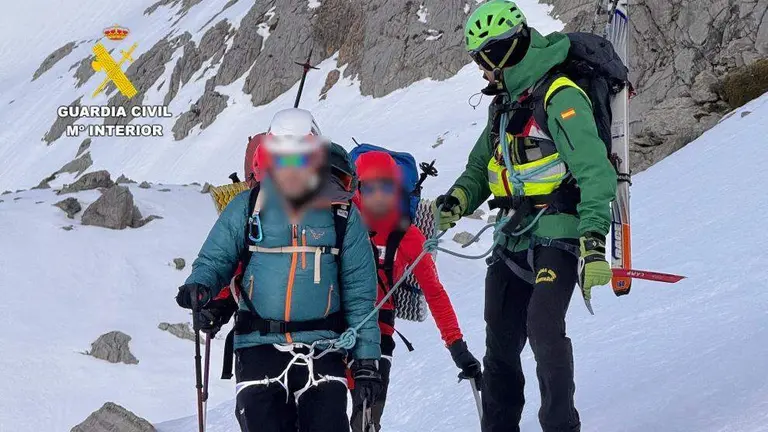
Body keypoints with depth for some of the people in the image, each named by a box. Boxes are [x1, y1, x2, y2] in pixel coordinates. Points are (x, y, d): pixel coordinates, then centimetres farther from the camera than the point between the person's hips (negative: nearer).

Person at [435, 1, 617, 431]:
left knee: (543, 324, -24)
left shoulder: (560, 98, -13)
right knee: (500, 344, 9)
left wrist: (593, 242, -29)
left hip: (559, 233, -8)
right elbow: (481, 166, 23)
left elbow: (594, 170, -20)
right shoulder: (505, 105, 15)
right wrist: (459, 199, 0)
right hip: (514, 237, 8)